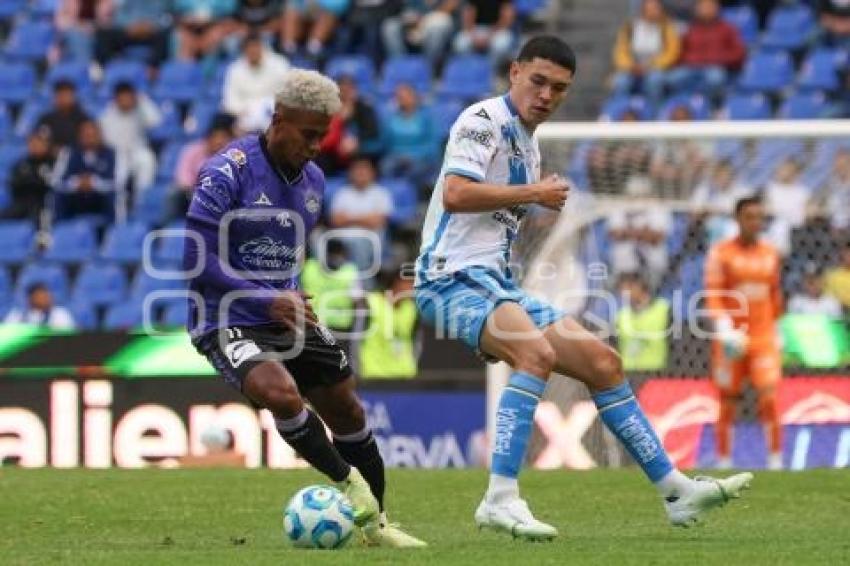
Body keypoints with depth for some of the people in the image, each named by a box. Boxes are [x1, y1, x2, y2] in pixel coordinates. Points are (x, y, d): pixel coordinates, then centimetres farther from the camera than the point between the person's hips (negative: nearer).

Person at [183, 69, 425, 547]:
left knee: (346, 408, 9)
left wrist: (292, 297, 4)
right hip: (228, 322, -7)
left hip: (286, 316, 7)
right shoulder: (227, 173, -17)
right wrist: (268, 301, -22)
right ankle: (348, 482, -10)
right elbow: (198, 260, -19)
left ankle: (376, 521, 27)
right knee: (282, 394, -31)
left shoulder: (313, 180, 7)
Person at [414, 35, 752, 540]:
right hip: (453, 277, -10)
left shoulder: (529, 143, 19)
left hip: (498, 284, 10)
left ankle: (675, 490, 16)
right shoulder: (484, 120, -9)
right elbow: (455, 194, -24)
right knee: (538, 352, -34)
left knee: (602, 362, 8)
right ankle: (500, 499, -37)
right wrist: (533, 194, -15)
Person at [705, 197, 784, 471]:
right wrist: (724, 327, -22)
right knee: (728, 402, 3)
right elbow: (713, 295, -9)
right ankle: (724, 463, 13)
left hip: (764, 337, 2)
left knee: (769, 397, -12)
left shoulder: (771, 253, 10)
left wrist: (775, 329, 21)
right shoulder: (721, 253, -2)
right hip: (732, 339, -2)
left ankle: (776, 461, -8)